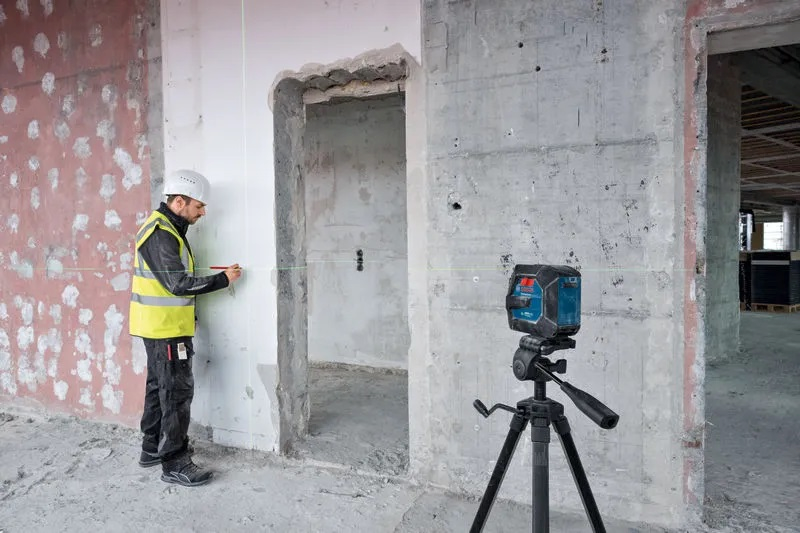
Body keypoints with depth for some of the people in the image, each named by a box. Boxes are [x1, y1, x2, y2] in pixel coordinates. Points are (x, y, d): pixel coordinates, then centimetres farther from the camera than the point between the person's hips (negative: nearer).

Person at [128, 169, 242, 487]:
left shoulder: (167, 228, 13)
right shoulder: (160, 233, -20)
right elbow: (179, 284, -24)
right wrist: (222, 279, -17)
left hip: (162, 326, 11)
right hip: (165, 328, -11)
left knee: (159, 386, 19)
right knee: (177, 391, -4)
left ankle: (152, 449, 33)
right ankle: (174, 464, 5)